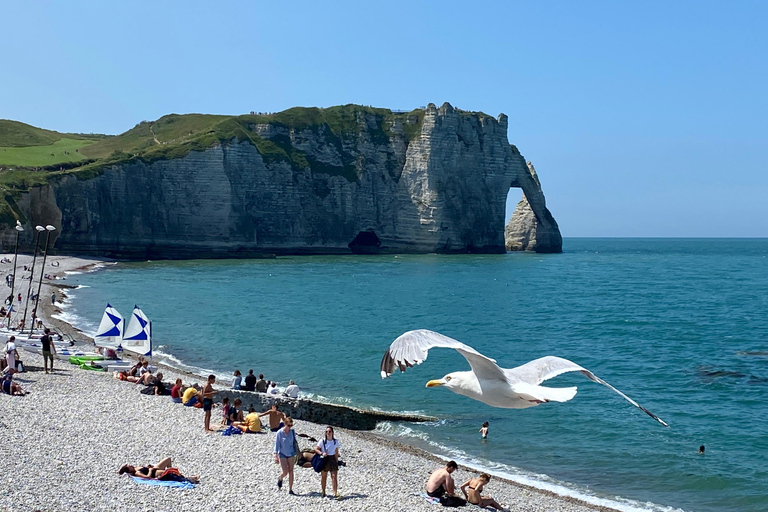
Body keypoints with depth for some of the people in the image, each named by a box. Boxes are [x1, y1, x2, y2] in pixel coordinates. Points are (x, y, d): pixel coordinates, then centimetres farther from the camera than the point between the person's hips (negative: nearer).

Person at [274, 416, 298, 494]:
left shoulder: (292, 432, 0)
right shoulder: (279, 433, -10)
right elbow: (277, 444, -7)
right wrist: (276, 456, -9)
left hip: (290, 454, 3)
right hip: (282, 454, -3)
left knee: (291, 471, 0)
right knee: (285, 472, -10)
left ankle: (290, 489, 7)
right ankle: (280, 479, 25)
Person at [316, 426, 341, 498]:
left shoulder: (335, 441, 1)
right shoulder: (322, 441, -8)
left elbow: (336, 452, 10)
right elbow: (316, 449, -6)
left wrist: (336, 461, 11)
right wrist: (322, 453, -23)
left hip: (333, 459, 2)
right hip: (325, 459, -2)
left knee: (334, 476, -8)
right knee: (324, 477, 8)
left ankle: (335, 493, -9)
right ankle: (323, 493, 23)